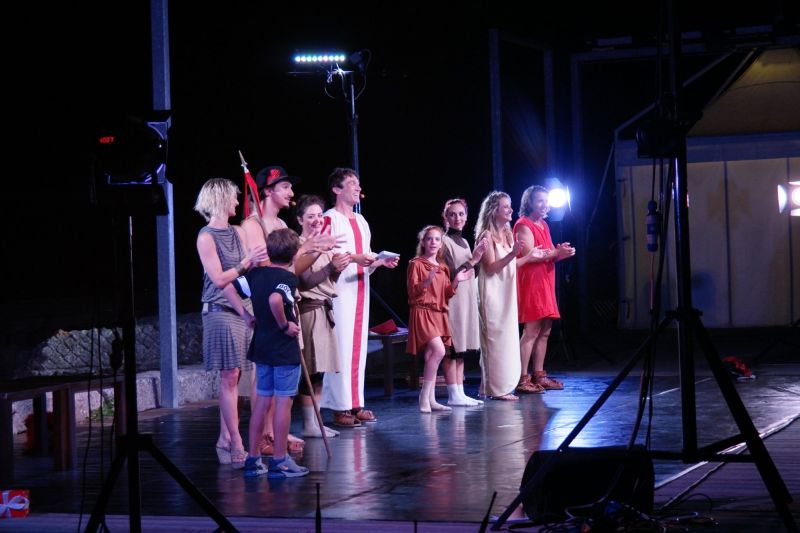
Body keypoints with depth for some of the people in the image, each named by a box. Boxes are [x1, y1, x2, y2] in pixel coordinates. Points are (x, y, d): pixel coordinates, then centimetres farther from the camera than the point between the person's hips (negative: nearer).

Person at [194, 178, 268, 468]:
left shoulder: (238, 232, 14)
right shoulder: (206, 237, -7)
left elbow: (249, 271, 10)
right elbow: (219, 279, -13)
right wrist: (247, 262, -18)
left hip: (243, 309, 7)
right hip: (221, 311, -7)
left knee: (232, 377, 8)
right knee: (229, 377, -6)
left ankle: (225, 440, 15)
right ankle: (236, 446, -4)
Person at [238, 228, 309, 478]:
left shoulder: (256, 274, 5)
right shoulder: (288, 278, -16)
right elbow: (275, 300, -35)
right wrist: (284, 325, -21)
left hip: (261, 346, 7)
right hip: (285, 349, -7)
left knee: (262, 400, 13)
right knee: (283, 401, 0)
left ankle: (253, 459, 16)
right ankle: (279, 461, 3)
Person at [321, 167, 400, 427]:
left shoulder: (361, 220, 19)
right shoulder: (330, 219, -6)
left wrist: (381, 261, 5)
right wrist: (354, 258, -23)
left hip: (360, 289, 8)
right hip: (339, 290, -8)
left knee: (359, 345, 6)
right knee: (341, 346, -9)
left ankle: (356, 403, 9)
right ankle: (340, 407, -7)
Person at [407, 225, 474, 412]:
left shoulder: (443, 267, 16)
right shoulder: (416, 264, -3)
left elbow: (447, 294, 16)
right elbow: (412, 290, -10)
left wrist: (456, 282, -1)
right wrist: (427, 281, -26)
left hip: (439, 314, 7)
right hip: (422, 312, -7)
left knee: (432, 356, 6)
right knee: (439, 350, -22)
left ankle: (431, 400, 7)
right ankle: (424, 396, -16)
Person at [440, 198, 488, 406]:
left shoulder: (464, 242, 16)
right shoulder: (445, 241, -8)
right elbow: (451, 274, -13)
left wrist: (479, 255, 7)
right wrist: (472, 260, -20)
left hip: (467, 299, 8)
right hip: (453, 299, -8)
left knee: (461, 349, 8)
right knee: (452, 349, -7)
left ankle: (460, 393, 9)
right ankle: (453, 395, -6)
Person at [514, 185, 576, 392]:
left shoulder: (543, 225, 21)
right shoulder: (524, 225, -8)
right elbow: (529, 255, -19)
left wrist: (560, 251, 2)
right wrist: (556, 253, -16)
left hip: (545, 282, 9)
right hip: (530, 282, -9)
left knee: (545, 331, 9)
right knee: (531, 331, -12)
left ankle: (539, 376, 14)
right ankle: (522, 379, -12)